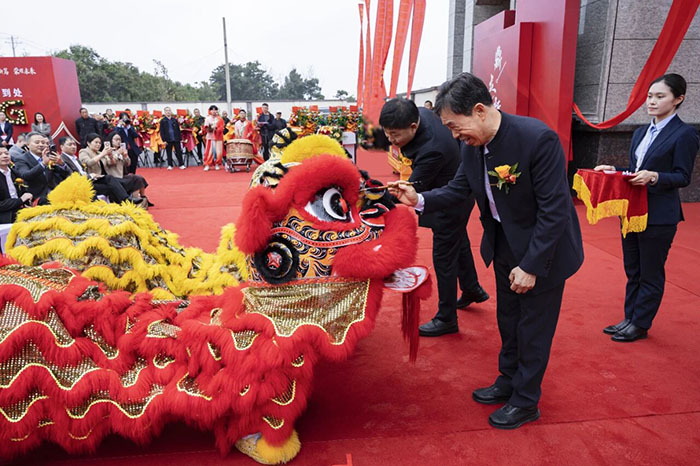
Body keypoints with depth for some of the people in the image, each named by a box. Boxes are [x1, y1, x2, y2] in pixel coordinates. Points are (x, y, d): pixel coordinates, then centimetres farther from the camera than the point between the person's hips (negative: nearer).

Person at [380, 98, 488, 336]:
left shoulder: (432, 149, -39)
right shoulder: (421, 113, -14)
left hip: (451, 204, -10)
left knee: (444, 257, 1)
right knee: (459, 241, 27)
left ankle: (446, 319, 18)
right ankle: (472, 290, 50)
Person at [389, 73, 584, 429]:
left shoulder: (538, 138, -30)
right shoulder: (473, 145, -9)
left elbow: (554, 208, -27)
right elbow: (459, 188, 3)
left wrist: (531, 265, -24)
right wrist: (420, 200, -15)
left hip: (543, 249, -7)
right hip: (504, 244, 7)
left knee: (533, 327, 9)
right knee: (508, 320, 22)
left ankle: (525, 401, 29)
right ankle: (508, 381, 44)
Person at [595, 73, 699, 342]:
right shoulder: (641, 133, 13)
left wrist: (654, 176, -27)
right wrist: (613, 170, 2)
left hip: (659, 216, -7)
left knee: (650, 274, 4)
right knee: (632, 270, 15)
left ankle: (640, 325, 16)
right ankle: (630, 318, 28)